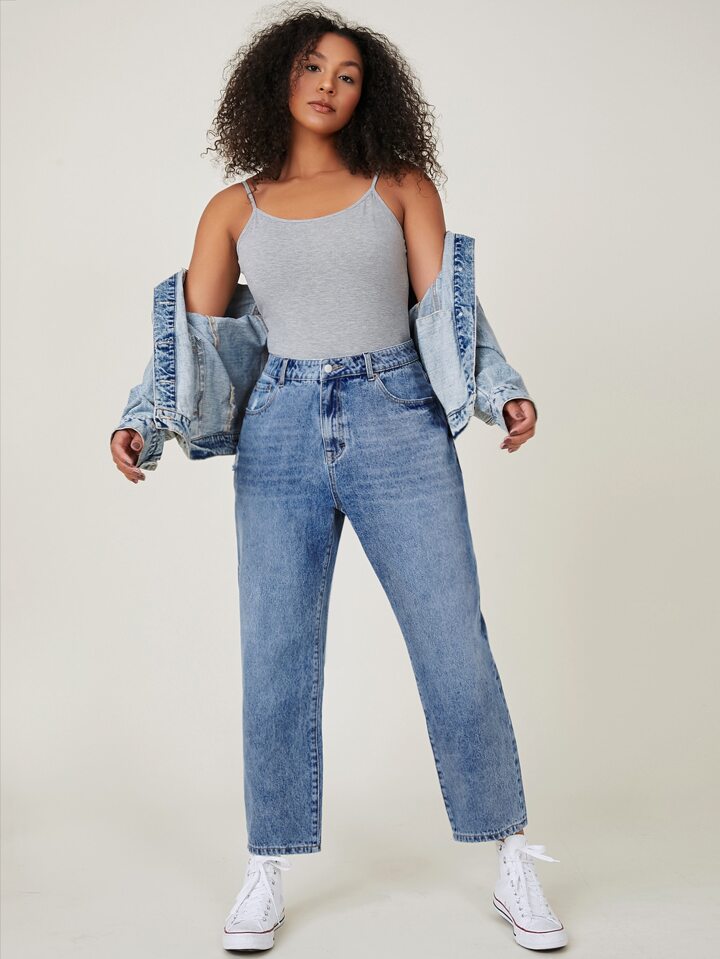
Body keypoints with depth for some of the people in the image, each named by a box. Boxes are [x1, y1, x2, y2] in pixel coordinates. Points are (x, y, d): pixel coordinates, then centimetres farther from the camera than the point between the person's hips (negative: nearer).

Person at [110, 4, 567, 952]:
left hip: (398, 423, -1)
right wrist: (143, 422, -10)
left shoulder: (402, 187, 10)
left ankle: (513, 865, 14)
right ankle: (267, 874, 19)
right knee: (275, 661, 3)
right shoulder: (234, 209, 12)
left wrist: (502, 393, -14)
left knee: (455, 650, 0)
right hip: (279, 438, 1)